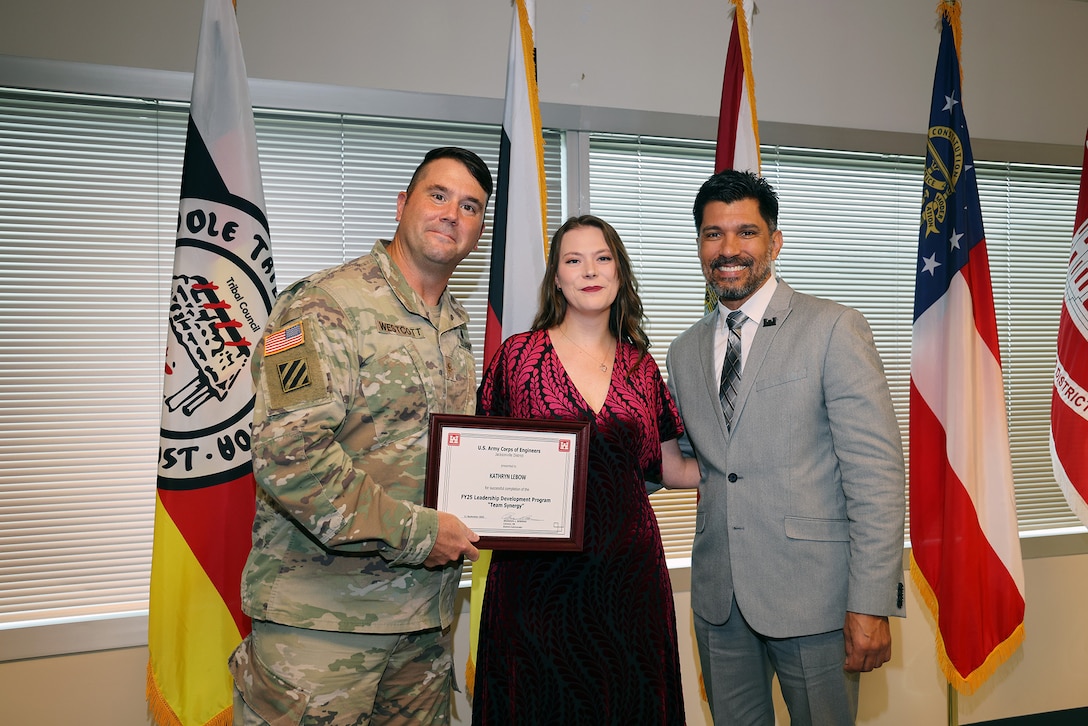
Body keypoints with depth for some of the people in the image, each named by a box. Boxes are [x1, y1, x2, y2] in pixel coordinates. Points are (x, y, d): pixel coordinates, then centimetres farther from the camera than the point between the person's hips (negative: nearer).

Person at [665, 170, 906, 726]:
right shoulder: (684, 351, 10)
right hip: (718, 596, 5)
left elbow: (876, 474, -12)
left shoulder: (834, 330, -8)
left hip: (811, 593, -4)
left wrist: (871, 605, -16)